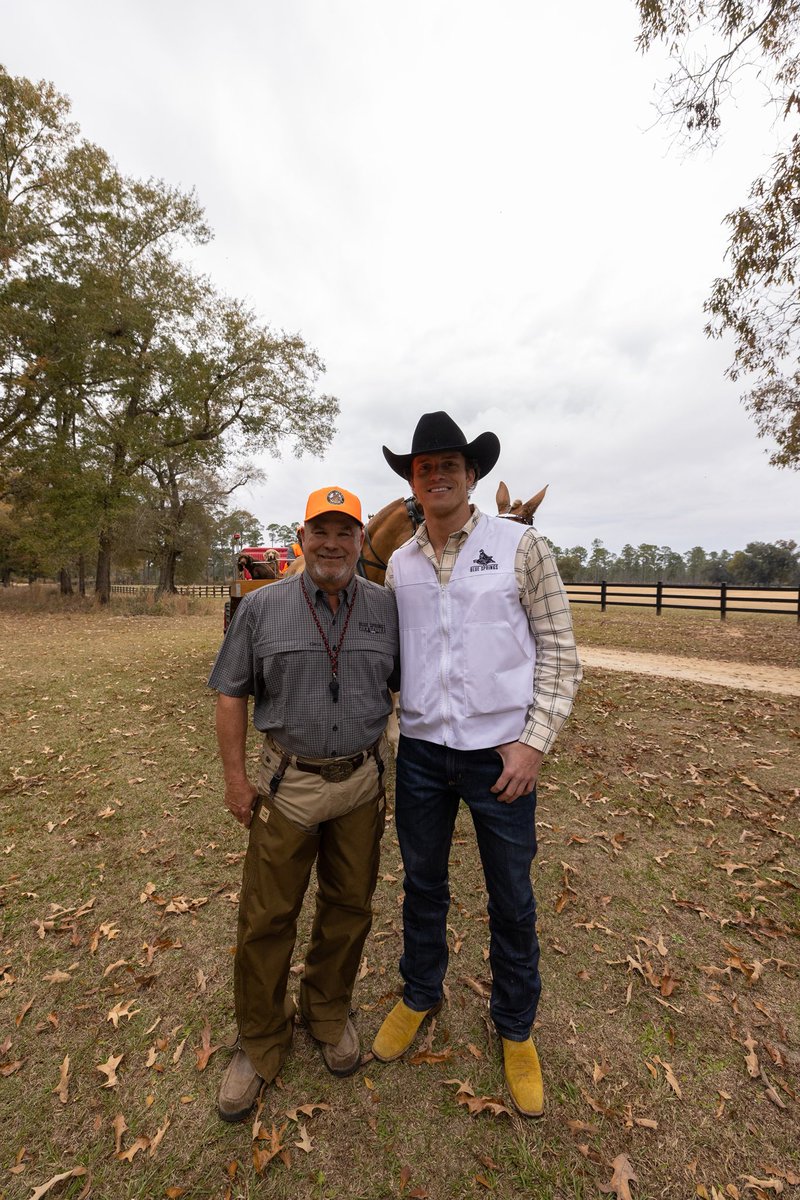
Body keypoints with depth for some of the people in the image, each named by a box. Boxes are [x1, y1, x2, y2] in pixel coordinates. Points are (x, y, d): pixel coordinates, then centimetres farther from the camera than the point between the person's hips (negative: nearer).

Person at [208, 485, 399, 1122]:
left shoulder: (387, 607, -1)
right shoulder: (262, 607, -5)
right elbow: (232, 693, 0)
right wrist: (235, 775, -3)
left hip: (362, 782, 2)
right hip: (288, 783, -1)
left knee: (349, 906, 17)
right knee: (267, 915, 11)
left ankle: (330, 1013, 44)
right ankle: (261, 1042, 37)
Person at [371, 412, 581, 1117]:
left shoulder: (522, 547, -6)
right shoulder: (400, 564, 5)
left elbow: (559, 652, -6)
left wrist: (534, 742, -12)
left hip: (500, 753, -3)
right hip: (421, 750, 4)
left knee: (512, 899, 15)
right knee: (422, 885, 21)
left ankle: (516, 1028, 43)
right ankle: (420, 995, 49)